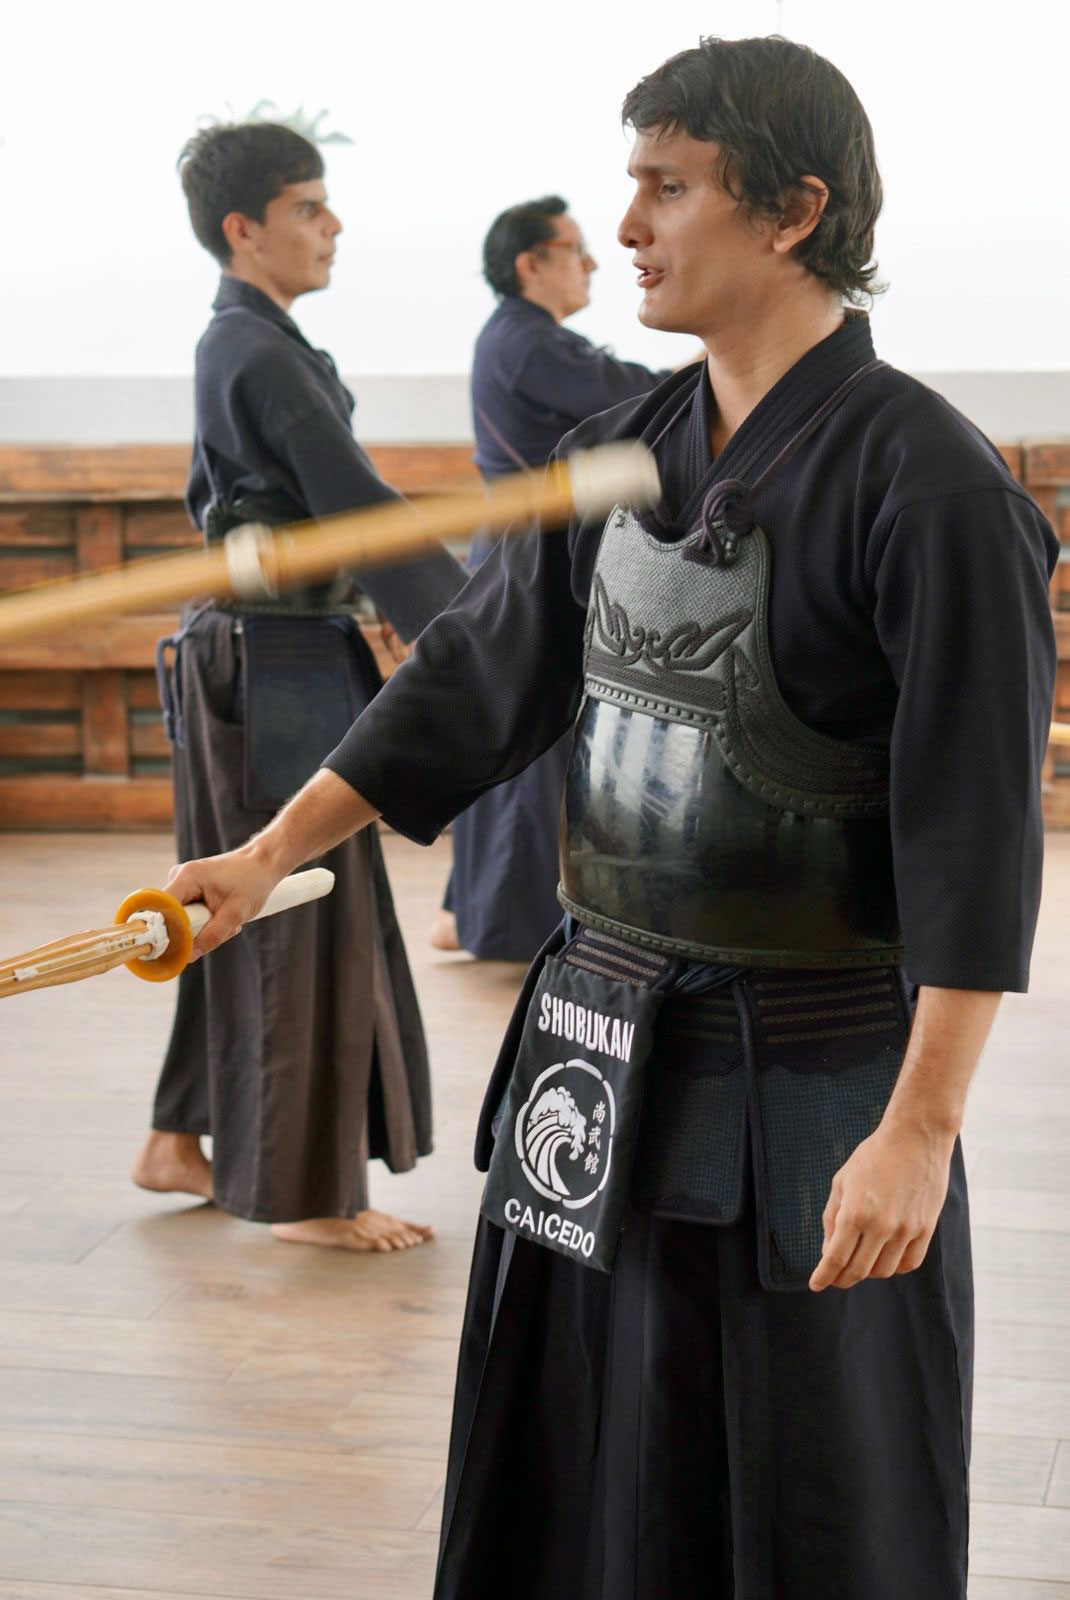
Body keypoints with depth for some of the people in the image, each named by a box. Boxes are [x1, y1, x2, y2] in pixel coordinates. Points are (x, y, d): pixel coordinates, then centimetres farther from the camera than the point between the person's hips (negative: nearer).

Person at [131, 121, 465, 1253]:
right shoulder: (268, 360, -18)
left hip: (241, 657, 10)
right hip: (282, 669, -10)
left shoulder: (231, 346, 14)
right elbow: (363, 514, -22)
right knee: (310, 920, -3)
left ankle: (179, 1145, 28)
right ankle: (304, 1193, 7)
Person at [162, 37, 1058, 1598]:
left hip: (812, 1085, -7)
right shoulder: (619, 453, 6)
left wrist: (921, 1131, -20)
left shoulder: (927, 483, -16)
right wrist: (269, 855, 2)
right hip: (596, 1057, 7)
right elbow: (477, 679, 10)